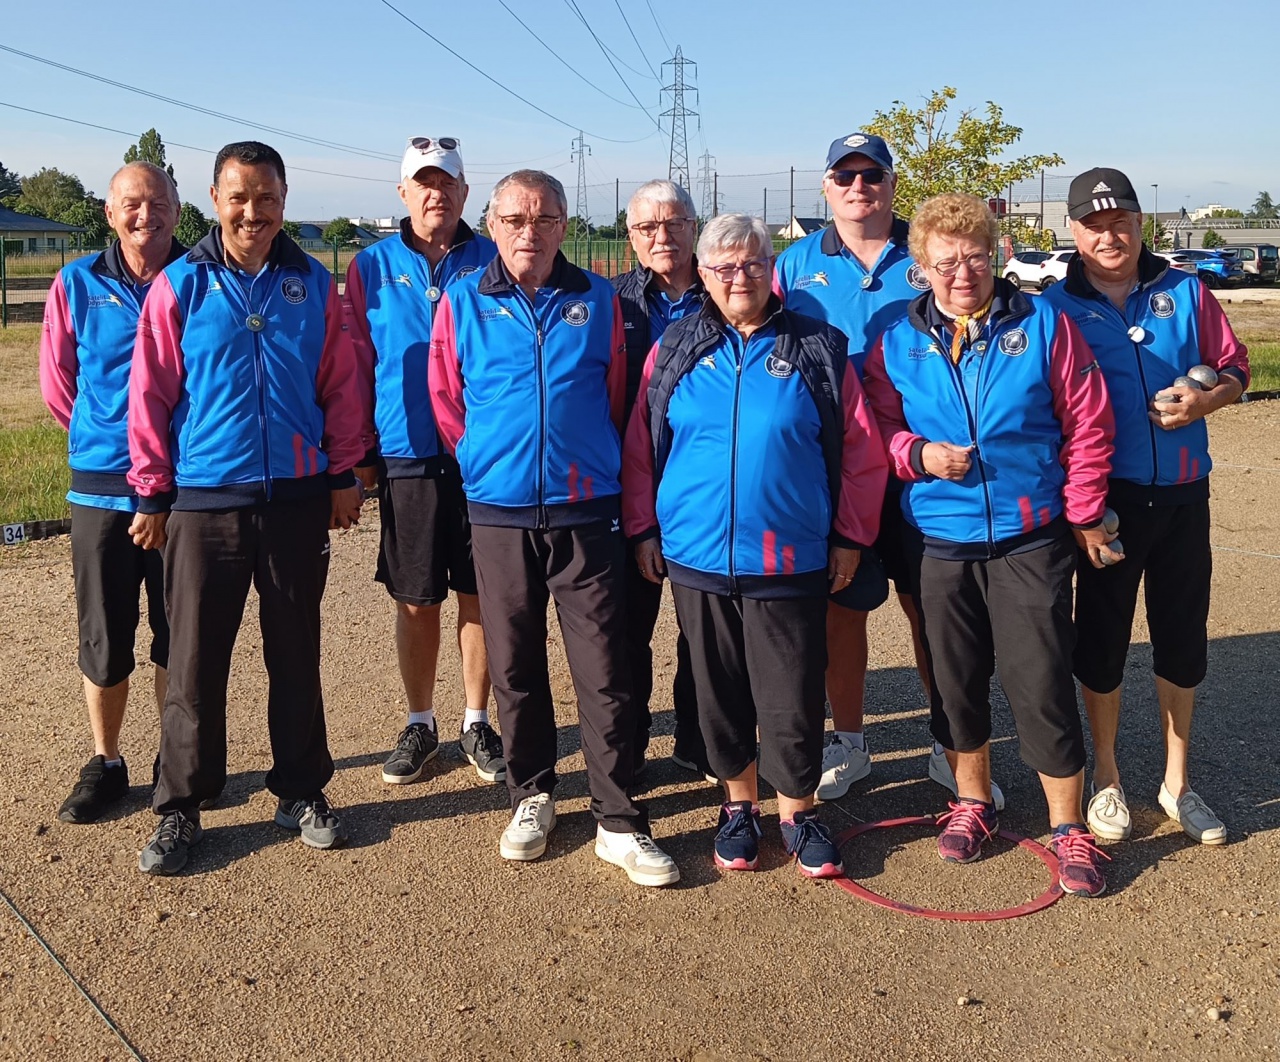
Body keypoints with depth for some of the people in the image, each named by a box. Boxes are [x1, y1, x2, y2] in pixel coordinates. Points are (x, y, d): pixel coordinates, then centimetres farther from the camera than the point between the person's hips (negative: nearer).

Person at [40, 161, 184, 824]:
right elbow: (56, 383, 10)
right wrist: (107, 437, 11)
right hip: (101, 488, 1)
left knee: (178, 632, 9)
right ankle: (106, 765, 23)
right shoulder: (78, 285, 3)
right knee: (103, 636, 7)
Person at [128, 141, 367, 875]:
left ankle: (302, 791, 25)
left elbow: (341, 385, 6)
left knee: (297, 652, 11)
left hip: (299, 499, 2)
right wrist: (153, 493, -2)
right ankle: (181, 807, 19)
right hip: (204, 502, -1)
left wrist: (344, 472, 4)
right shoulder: (179, 287, -1)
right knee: (196, 660, 5)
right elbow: (150, 396, -1)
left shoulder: (313, 284, 4)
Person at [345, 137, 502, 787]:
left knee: (479, 596, 8)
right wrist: (359, 455, 2)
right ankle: (419, 726, 25)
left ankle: (476, 725, 24)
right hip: (407, 458, 0)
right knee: (416, 602, 9)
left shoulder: (493, 263, 3)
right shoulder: (372, 267, 5)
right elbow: (355, 366, 6)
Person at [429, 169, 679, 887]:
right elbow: (446, 404, 10)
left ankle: (619, 821, 8)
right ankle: (532, 795, 28)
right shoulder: (463, 304, 5)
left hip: (587, 516, -1)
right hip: (500, 516, 1)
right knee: (515, 667, 10)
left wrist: (592, 467, 10)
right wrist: (490, 463, 10)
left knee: (605, 671, -1)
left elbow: (618, 398, 11)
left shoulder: (598, 300, 5)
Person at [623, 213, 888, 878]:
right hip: (697, 557, 2)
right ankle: (739, 804, 31)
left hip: (790, 562, -2)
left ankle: (798, 810, 24)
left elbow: (861, 452, 3)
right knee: (720, 693, 13)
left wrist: (850, 535, 1)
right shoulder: (676, 350, 5)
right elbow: (641, 448, 8)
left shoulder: (817, 349, 1)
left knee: (792, 698, 3)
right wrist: (643, 529, 4)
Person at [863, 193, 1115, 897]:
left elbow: (1088, 425, 1)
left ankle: (1068, 829, 16)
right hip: (940, 542, 2)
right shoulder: (897, 342, 3)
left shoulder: (1042, 325, -2)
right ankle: (972, 803, 34)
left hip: (1030, 541, -2)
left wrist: (1082, 515, 0)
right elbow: (879, 428, 9)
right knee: (955, 682, 13)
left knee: (1041, 686, -1)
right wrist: (917, 453, -11)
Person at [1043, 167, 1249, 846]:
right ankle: (1106, 780, 26)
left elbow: (1234, 369, 11)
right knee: (1102, 638, 7)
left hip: (1183, 496, 3)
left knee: (1182, 638, 11)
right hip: (1105, 498, -2)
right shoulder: (1057, 307, -2)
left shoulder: (1185, 293, 5)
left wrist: (1206, 400, -13)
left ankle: (1176, 783, 29)